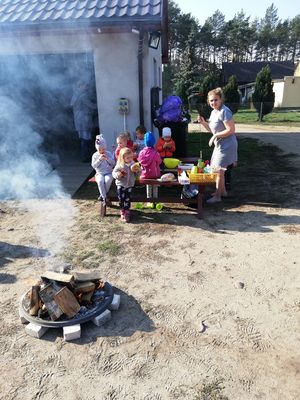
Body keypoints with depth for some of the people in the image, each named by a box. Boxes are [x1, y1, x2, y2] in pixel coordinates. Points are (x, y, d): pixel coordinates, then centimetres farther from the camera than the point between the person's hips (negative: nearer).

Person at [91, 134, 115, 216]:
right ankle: (105, 199, -33)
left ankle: (102, 196, -18)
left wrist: (107, 158, -16)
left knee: (108, 180, -36)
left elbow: (113, 163, -2)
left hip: (109, 173, 0)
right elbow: (93, 166, -3)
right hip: (99, 173, 0)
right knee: (100, 182, -35)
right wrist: (99, 159, -14)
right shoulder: (95, 155, 6)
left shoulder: (108, 154, 6)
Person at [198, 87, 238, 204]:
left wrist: (215, 136, -19)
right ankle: (223, 191, 34)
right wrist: (203, 122, 3)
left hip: (226, 145, -10)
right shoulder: (213, 112, 10)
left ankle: (217, 196, 9)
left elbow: (231, 130, -24)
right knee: (215, 168, 18)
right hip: (219, 145, 10)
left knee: (219, 170, -3)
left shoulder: (224, 111, -19)